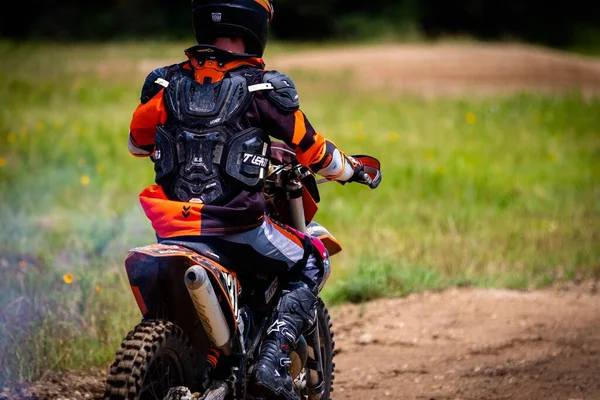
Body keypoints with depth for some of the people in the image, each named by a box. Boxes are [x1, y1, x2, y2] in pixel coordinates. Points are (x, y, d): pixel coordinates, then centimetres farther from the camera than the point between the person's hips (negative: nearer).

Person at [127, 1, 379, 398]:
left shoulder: (166, 83, 4)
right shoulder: (264, 88, -7)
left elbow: (137, 141, 21)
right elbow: (311, 149, 2)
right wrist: (350, 170, 23)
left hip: (174, 227, 4)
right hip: (237, 227, -4)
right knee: (314, 261, 17)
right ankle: (274, 357, 0)